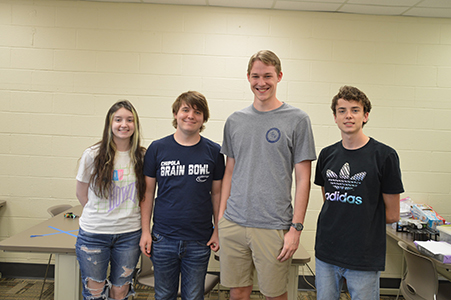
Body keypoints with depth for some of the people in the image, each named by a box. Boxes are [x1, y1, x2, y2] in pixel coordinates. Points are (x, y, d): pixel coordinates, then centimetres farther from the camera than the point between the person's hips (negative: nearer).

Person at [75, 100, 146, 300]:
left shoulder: (142, 157, -1)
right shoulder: (93, 155, -5)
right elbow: (82, 194, 5)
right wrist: (100, 215, 2)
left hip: (129, 234, 1)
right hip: (94, 233, -1)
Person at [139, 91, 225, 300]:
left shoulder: (213, 151, 0)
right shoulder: (157, 149, 0)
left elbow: (217, 193, 5)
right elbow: (148, 192, 3)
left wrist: (218, 230, 2)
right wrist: (145, 231, -1)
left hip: (199, 242, 0)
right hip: (163, 238, 0)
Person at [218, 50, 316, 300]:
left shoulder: (297, 120, -3)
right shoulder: (234, 121, 9)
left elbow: (303, 179, -4)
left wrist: (296, 228, -8)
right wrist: (221, 216, 9)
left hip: (273, 227, -3)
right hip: (233, 223, 4)